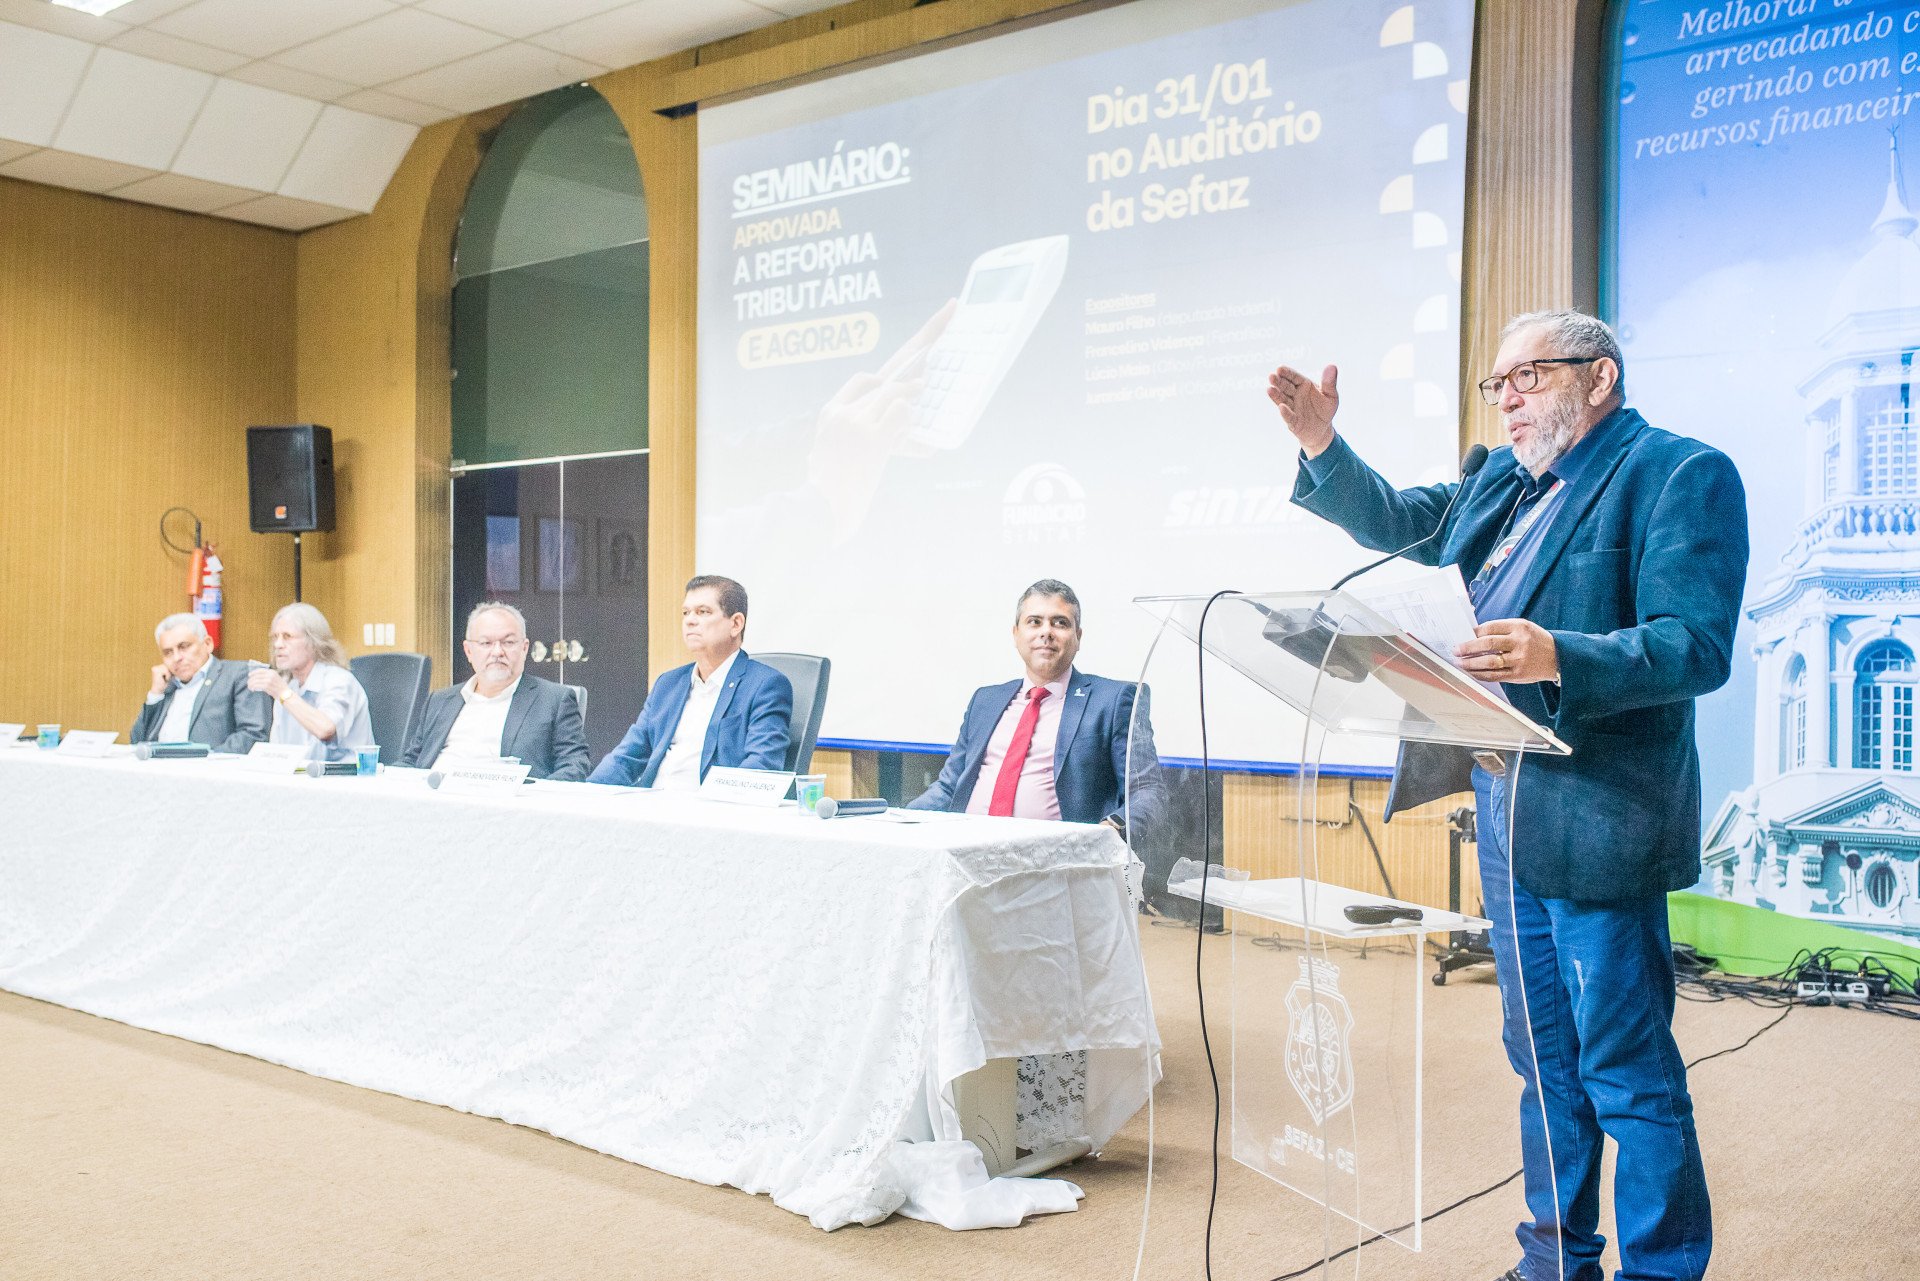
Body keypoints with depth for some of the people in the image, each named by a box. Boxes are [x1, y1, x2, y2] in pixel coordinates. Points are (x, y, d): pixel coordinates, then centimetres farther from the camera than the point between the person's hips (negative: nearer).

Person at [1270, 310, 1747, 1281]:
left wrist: (1559, 658, -34)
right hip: (1502, 804, 8)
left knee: (1627, 1072, -1)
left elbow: (1696, 646, -18)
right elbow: (1392, 520, 24)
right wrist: (1321, 445, 7)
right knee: (1542, 1057, 18)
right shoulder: (1504, 481, 15)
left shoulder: (1680, 473, -9)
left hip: (1595, 820, -8)